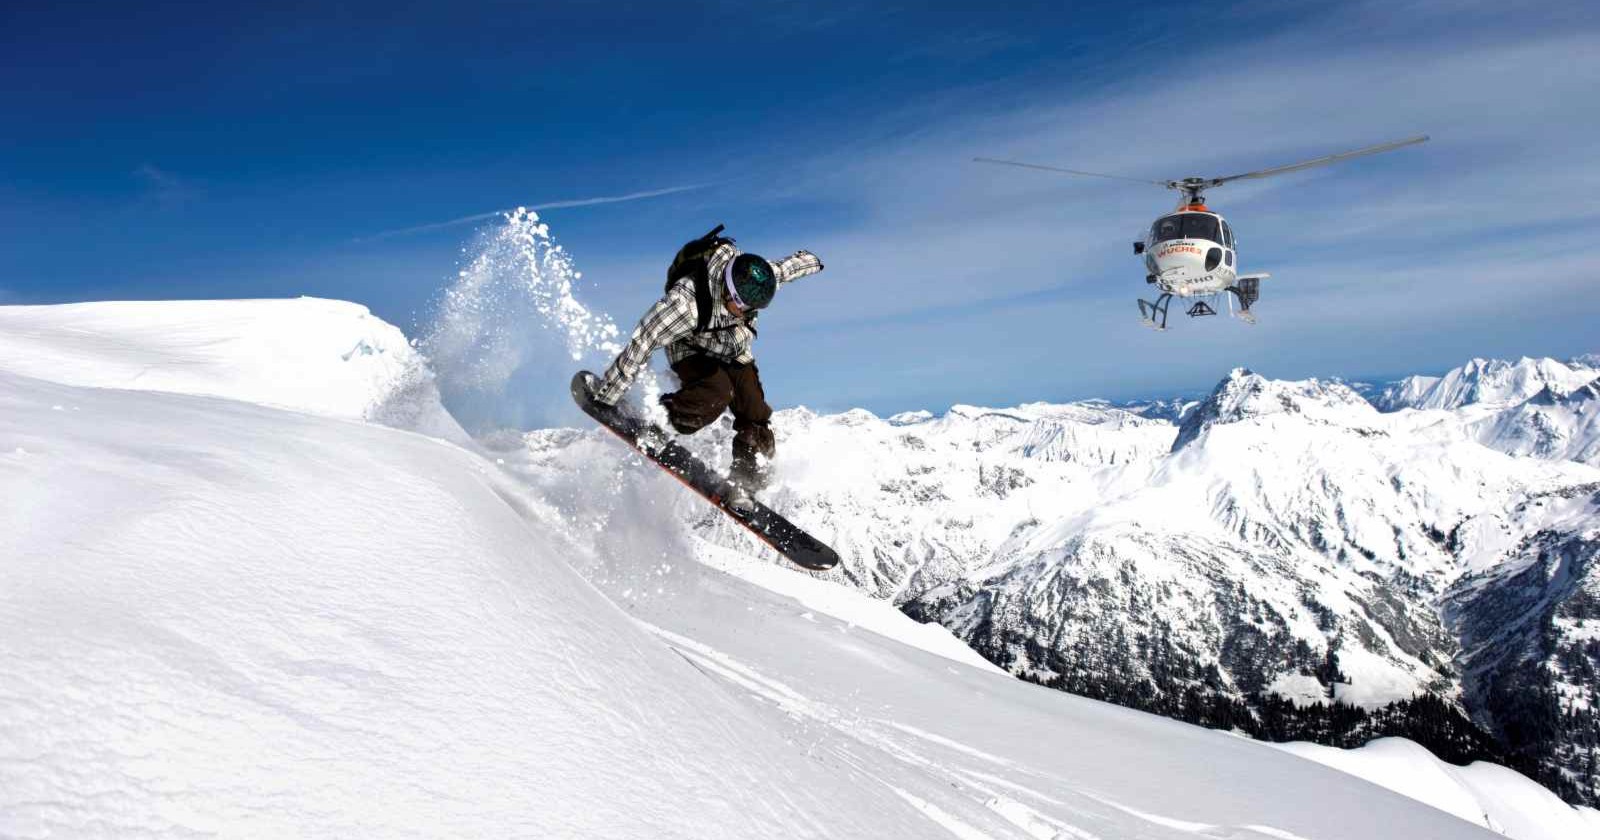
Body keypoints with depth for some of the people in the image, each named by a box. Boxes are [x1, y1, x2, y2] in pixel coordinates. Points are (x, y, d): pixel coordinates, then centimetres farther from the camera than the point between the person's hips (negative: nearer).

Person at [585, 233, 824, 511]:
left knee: (755, 418, -12)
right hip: (692, 352, -5)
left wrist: (810, 261, 22)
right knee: (717, 393, -34)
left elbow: (787, 266, -1)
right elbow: (643, 341, -35)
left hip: (736, 355, 5)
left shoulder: (753, 280, -25)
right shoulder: (686, 301, -40)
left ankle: (745, 483, 3)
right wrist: (606, 394, -30)